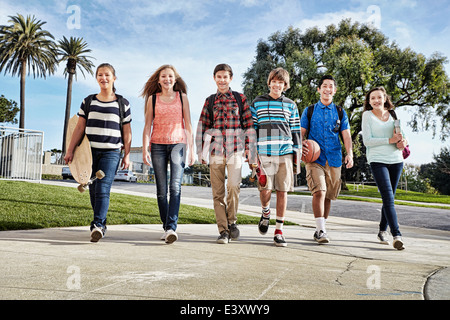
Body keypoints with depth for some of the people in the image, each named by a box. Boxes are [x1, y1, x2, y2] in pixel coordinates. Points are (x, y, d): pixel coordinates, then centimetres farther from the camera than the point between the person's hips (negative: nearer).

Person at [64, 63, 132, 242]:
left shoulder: (123, 104, 8)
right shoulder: (88, 102, 12)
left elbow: (127, 132, 8)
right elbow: (79, 128, 10)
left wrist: (127, 155, 3)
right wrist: (70, 150, 3)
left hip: (111, 153, -3)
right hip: (90, 151, 3)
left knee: (103, 189, -16)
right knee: (93, 190, 4)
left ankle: (97, 226, -23)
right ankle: (102, 225, 16)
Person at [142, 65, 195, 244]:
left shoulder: (182, 97, 8)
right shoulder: (153, 98, 9)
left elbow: (188, 125, 7)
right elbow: (147, 126, 7)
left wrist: (191, 149, 2)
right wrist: (145, 149, -3)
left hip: (178, 143, -1)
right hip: (158, 145, 1)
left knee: (175, 186, -17)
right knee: (161, 190, 2)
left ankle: (172, 227, -22)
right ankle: (166, 228, 12)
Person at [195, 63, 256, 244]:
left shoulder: (240, 99, 10)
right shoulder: (209, 101, 14)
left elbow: (249, 124, 8)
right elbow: (203, 126, 13)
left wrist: (248, 146, 1)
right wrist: (201, 151, 8)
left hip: (235, 149, -2)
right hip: (215, 150, 2)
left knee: (233, 185, -19)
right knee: (218, 192, 0)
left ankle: (232, 221, 5)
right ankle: (223, 231, 7)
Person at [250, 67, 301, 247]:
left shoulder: (290, 105, 14)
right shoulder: (257, 103, 9)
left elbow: (295, 131, 15)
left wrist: (297, 154, 8)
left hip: (285, 153, 2)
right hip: (264, 154, -1)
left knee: (282, 191, 1)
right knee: (265, 189, -10)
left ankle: (279, 231, 11)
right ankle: (265, 213, 24)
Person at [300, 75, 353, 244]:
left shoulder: (340, 112, 13)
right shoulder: (309, 111, 10)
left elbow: (346, 135, 6)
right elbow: (302, 132, 7)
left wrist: (350, 154, -10)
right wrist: (301, 144, -15)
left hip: (334, 159, 3)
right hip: (314, 158, -2)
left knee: (328, 196, 8)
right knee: (319, 192, -19)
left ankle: (321, 229, 22)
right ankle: (321, 230, -17)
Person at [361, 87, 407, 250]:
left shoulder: (393, 114, 11)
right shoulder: (367, 115, 0)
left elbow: (401, 135, 16)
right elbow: (367, 141, -7)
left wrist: (403, 142, -8)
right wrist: (390, 140, -16)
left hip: (396, 160, 4)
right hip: (377, 161, -4)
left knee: (389, 198, 10)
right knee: (388, 198, -14)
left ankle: (383, 230, 25)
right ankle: (397, 235, -16)